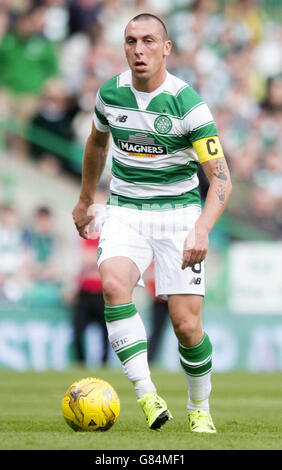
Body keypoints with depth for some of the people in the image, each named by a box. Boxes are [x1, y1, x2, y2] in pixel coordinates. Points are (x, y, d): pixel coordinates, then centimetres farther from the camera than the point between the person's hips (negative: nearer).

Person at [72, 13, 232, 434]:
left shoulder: (188, 103, -15)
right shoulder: (110, 94, -1)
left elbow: (221, 179, -17)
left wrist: (201, 230, -32)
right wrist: (85, 200, 30)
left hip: (179, 213, -3)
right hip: (125, 211, 3)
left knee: (186, 324, -9)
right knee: (114, 284, -29)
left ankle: (200, 409, 17)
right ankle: (146, 393, -29)